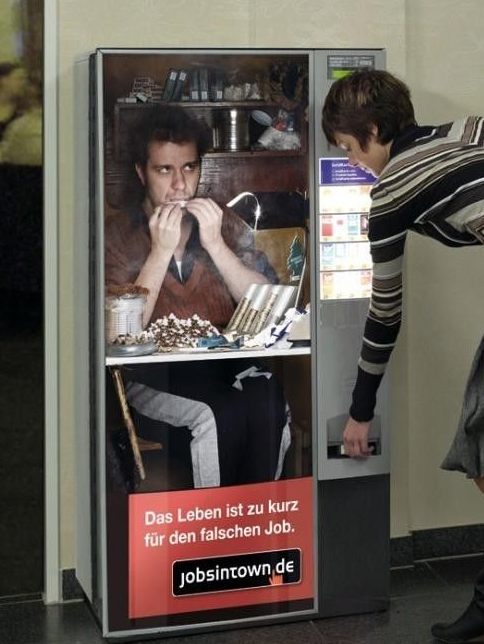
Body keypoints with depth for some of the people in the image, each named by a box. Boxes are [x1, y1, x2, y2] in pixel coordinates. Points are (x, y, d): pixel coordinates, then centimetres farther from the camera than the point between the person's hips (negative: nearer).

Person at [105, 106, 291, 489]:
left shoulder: (226, 224, 13)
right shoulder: (116, 235, 4)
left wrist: (216, 245, -10)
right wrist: (161, 252, -14)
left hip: (229, 366, 3)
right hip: (155, 377, -3)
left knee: (266, 400, -29)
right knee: (220, 414, -31)